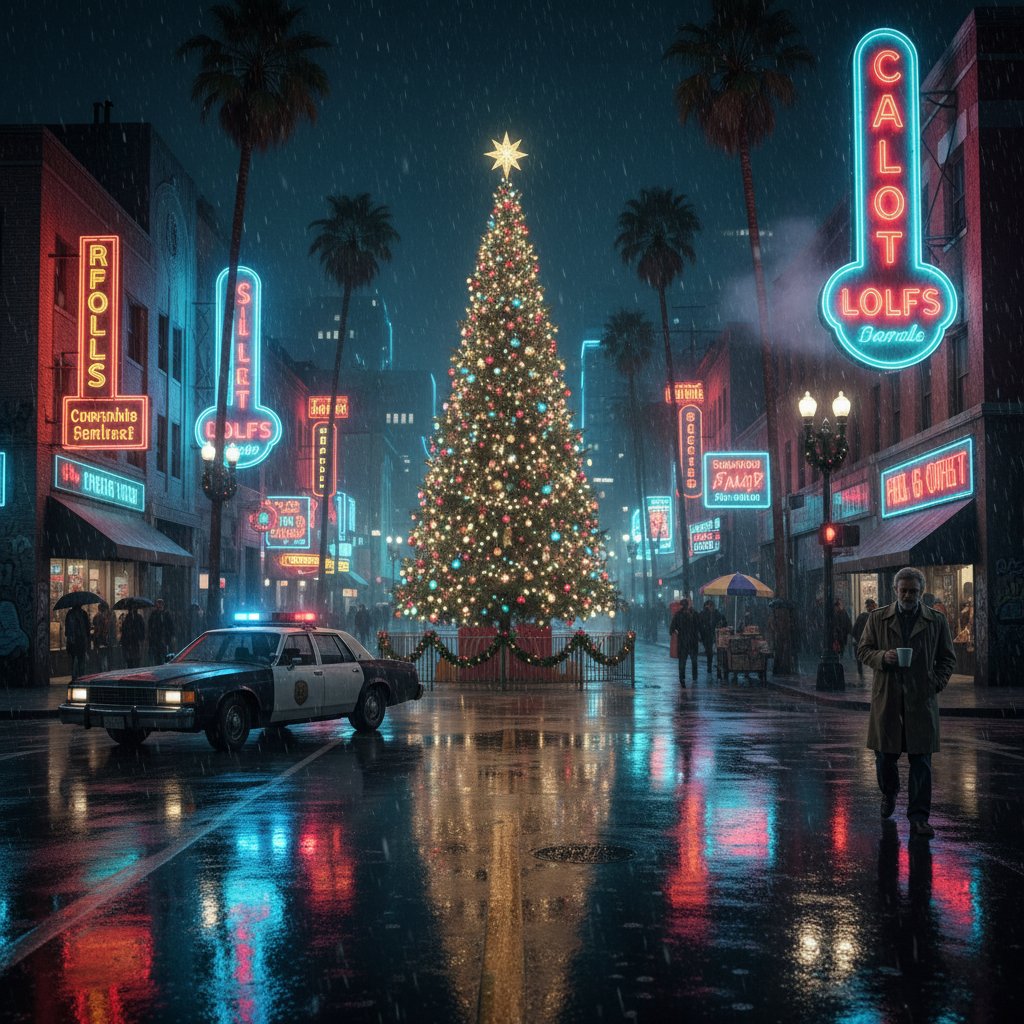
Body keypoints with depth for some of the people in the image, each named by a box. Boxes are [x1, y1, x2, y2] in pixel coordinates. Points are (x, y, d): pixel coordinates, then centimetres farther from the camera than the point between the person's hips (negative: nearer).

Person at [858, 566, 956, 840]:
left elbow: (947, 658, 13)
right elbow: (863, 650, 9)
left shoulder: (936, 621, 7)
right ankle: (889, 793, 37)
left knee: (921, 760, -3)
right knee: (885, 755, 7)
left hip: (921, 698, -1)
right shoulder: (877, 618, 7)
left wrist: (937, 683, -2)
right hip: (886, 697, 1)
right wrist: (883, 657, -11)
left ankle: (918, 817, 1)